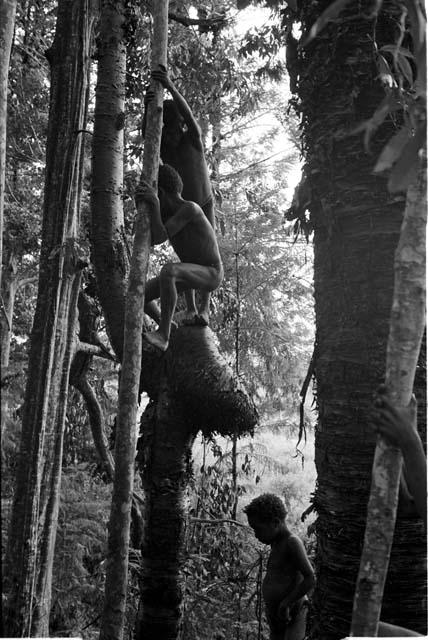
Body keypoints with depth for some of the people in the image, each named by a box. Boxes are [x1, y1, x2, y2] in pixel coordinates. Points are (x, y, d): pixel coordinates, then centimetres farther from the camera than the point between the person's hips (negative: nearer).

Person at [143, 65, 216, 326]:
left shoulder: (193, 138, -22)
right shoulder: (161, 146, -14)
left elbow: (189, 115, -41)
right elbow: (146, 132, -35)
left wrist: (171, 87, -56)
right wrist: (148, 109, -54)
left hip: (204, 202, -1)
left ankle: (205, 307, -7)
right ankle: (190, 308, -11)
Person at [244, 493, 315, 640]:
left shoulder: (293, 542, -14)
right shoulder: (277, 544, 13)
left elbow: (310, 578, -20)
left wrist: (285, 604, -19)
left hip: (290, 614, -9)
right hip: (276, 617, 9)